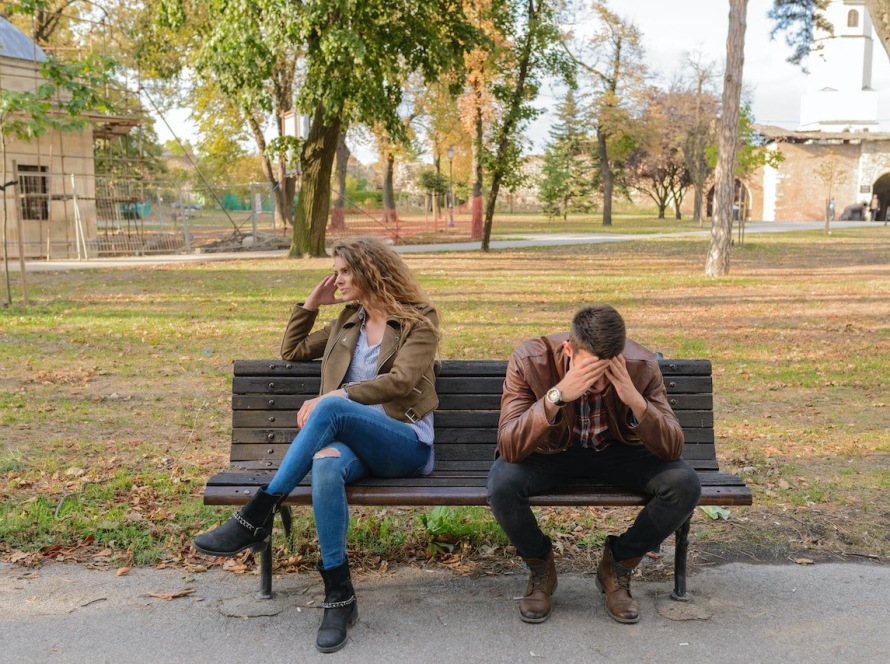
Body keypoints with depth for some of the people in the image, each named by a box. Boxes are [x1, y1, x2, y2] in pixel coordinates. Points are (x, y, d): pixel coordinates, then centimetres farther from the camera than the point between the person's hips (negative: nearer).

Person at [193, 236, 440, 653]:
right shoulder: (348, 322, 24)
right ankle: (339, 597, -32)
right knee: (327, 462, -36)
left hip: (407, 446, -4)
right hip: (353, 441, 4)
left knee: (331, 408, -35)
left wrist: (333, 397, -17)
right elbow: (291, 351, 31)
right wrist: (311, 303, 20)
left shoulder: (418, 320, 5)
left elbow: (401, 381, -10)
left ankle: (257, 518, -31)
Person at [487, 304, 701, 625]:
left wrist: (635, 400, -40)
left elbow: (672, 450, -23)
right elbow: (509, 448, -34)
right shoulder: (530, 360, -27)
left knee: (685, 485, -24)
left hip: (618, 453, 2)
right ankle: (540, 567, 0)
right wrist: (557, 395, -47)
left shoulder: (641, 365, -23)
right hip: (550, 452, -1)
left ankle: (617, 565, 2)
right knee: (502, 485, -33)